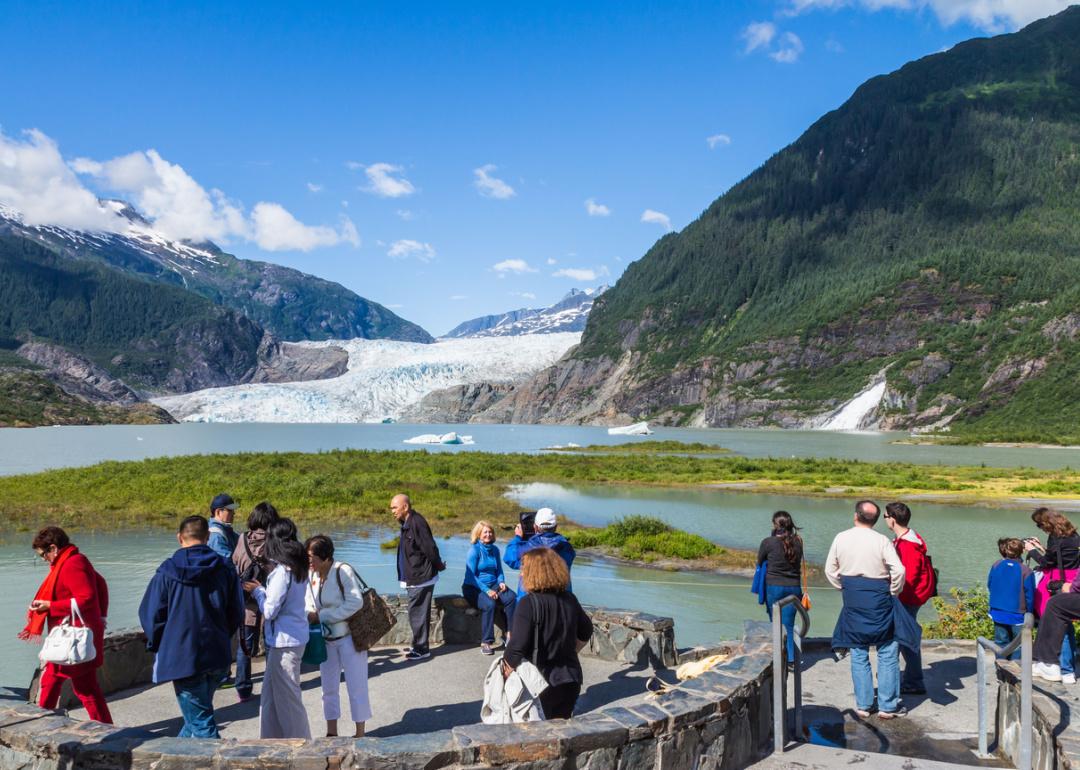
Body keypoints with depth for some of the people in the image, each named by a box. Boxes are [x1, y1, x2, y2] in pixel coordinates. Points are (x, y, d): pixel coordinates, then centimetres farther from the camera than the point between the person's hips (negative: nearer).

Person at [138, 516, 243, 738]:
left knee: (200, 721, 3)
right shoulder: (225, 569, 0)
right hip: (218, 658, 4)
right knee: (199, 713, 24)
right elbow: (237, 614, 6)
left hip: (182, 658, -4)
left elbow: (151, 615, -4)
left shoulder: (167, 572, -9)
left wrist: (159, 646, 14)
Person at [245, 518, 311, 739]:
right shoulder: (298, 568, 6)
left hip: (285, 641, -9)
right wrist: (263, 590, 8)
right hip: (296, 636, 9)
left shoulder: (282, 572, -21)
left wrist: (257, 591, -4)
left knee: (287, 697, 4)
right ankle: (273, 739, 29)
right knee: (271, 694, 19)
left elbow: (269, 611, -19)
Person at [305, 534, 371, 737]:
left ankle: (360, 734, 15)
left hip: (349, 637, -6)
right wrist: (309, 616, -13)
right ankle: (331, 733, 28)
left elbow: (355, 603, -23)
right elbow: (310, 604, 10)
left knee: (356, 687, 2)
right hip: (326, 639, 6)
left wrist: (321, 616, -21)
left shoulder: (343, 571, -20)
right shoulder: (312, 575, -1)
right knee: (329, 687, 14)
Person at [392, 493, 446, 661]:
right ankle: (419, 646, 26)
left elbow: (430, 548, -22)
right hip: (413, 578, 10)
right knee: (416, 613, 16)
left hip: (421, 578, -10)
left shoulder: (417, 523, -21)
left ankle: (421, 649, 5)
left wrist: (439, 566, -9)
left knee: (417, 613, -3)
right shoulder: (406, 524, 11)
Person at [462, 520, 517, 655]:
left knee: (511, 597, -23)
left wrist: (501, 582, -5)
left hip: (492, 585, 5)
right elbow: (471, 576, -14)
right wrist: (486, 590, -21)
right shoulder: (474, 550, -9)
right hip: (474, 588, -5)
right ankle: (485, 643, -24)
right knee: (489, 604, -34)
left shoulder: (494, 549, 8)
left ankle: (510, 635, -18)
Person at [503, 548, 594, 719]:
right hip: (571, 681, 6)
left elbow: (517, 647, -21)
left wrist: (505, 674, -7)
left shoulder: (529, 604, -18)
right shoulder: (570, 600, 2)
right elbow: (585, 634, 17)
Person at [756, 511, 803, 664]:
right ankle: (791, 658, 2)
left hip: (774, 586, -3)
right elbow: (799, 563, 9)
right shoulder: (798, 542, -2)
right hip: (794, 587, 3)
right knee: (789, 625, 7)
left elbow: (760, 562, 2)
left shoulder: (768, 542, -12)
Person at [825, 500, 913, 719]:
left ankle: (862, 705, 15)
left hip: (853, 602, 3)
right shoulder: (881, 541, -10)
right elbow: (898, 570, -14)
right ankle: (888, 705, 10)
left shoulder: (841, 538, -1)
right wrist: (893, 591, 2)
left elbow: (830, 570, 5)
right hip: (879, 601, -3)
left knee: (858, 654, 11)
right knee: (887, 653, 7)